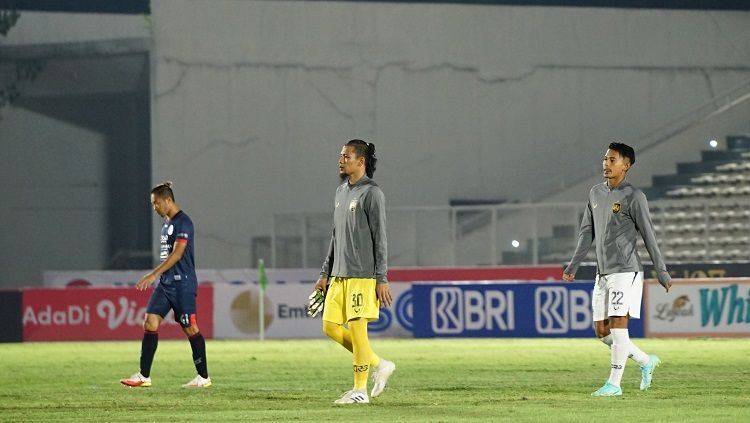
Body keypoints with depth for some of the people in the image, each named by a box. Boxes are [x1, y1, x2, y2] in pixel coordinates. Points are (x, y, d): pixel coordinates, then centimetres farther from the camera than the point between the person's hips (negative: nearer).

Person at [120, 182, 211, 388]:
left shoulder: (183, 222, -12)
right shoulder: (166, 223, 15)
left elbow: (177, 254, -20)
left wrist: (153, 275, -22)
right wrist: (157, 277, 20)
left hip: (182, 284, -9)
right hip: (165, 283, 9)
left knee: (190, 328, -3)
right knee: (150, 322, -1)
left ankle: (204, 377, 5)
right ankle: (144, 376, -2)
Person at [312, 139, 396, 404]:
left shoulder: (371, 193, -8)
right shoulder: (341, 192, 17)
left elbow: (379, 239, -11)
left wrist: (382, 279, -15)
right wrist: (325, 273, 20)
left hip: (362, 276, -9)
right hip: (339, 275, 9)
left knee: (357, 328, -8)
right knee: (331, 327, 5)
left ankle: (360, 390, -1)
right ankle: (379, 365, 17)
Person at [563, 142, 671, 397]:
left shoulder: (633, 197, -6)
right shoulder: (596, 193, 14)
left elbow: (648, 236, -5)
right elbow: (587, 232, 20)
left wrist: (661, 272, -4)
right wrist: (573, 266, 16)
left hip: (625, 270, -7)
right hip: (602, 272, 7)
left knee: (618, 323, -11)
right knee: (601, 331, 6)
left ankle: (614, 383, -8)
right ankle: (645, 362, 23)